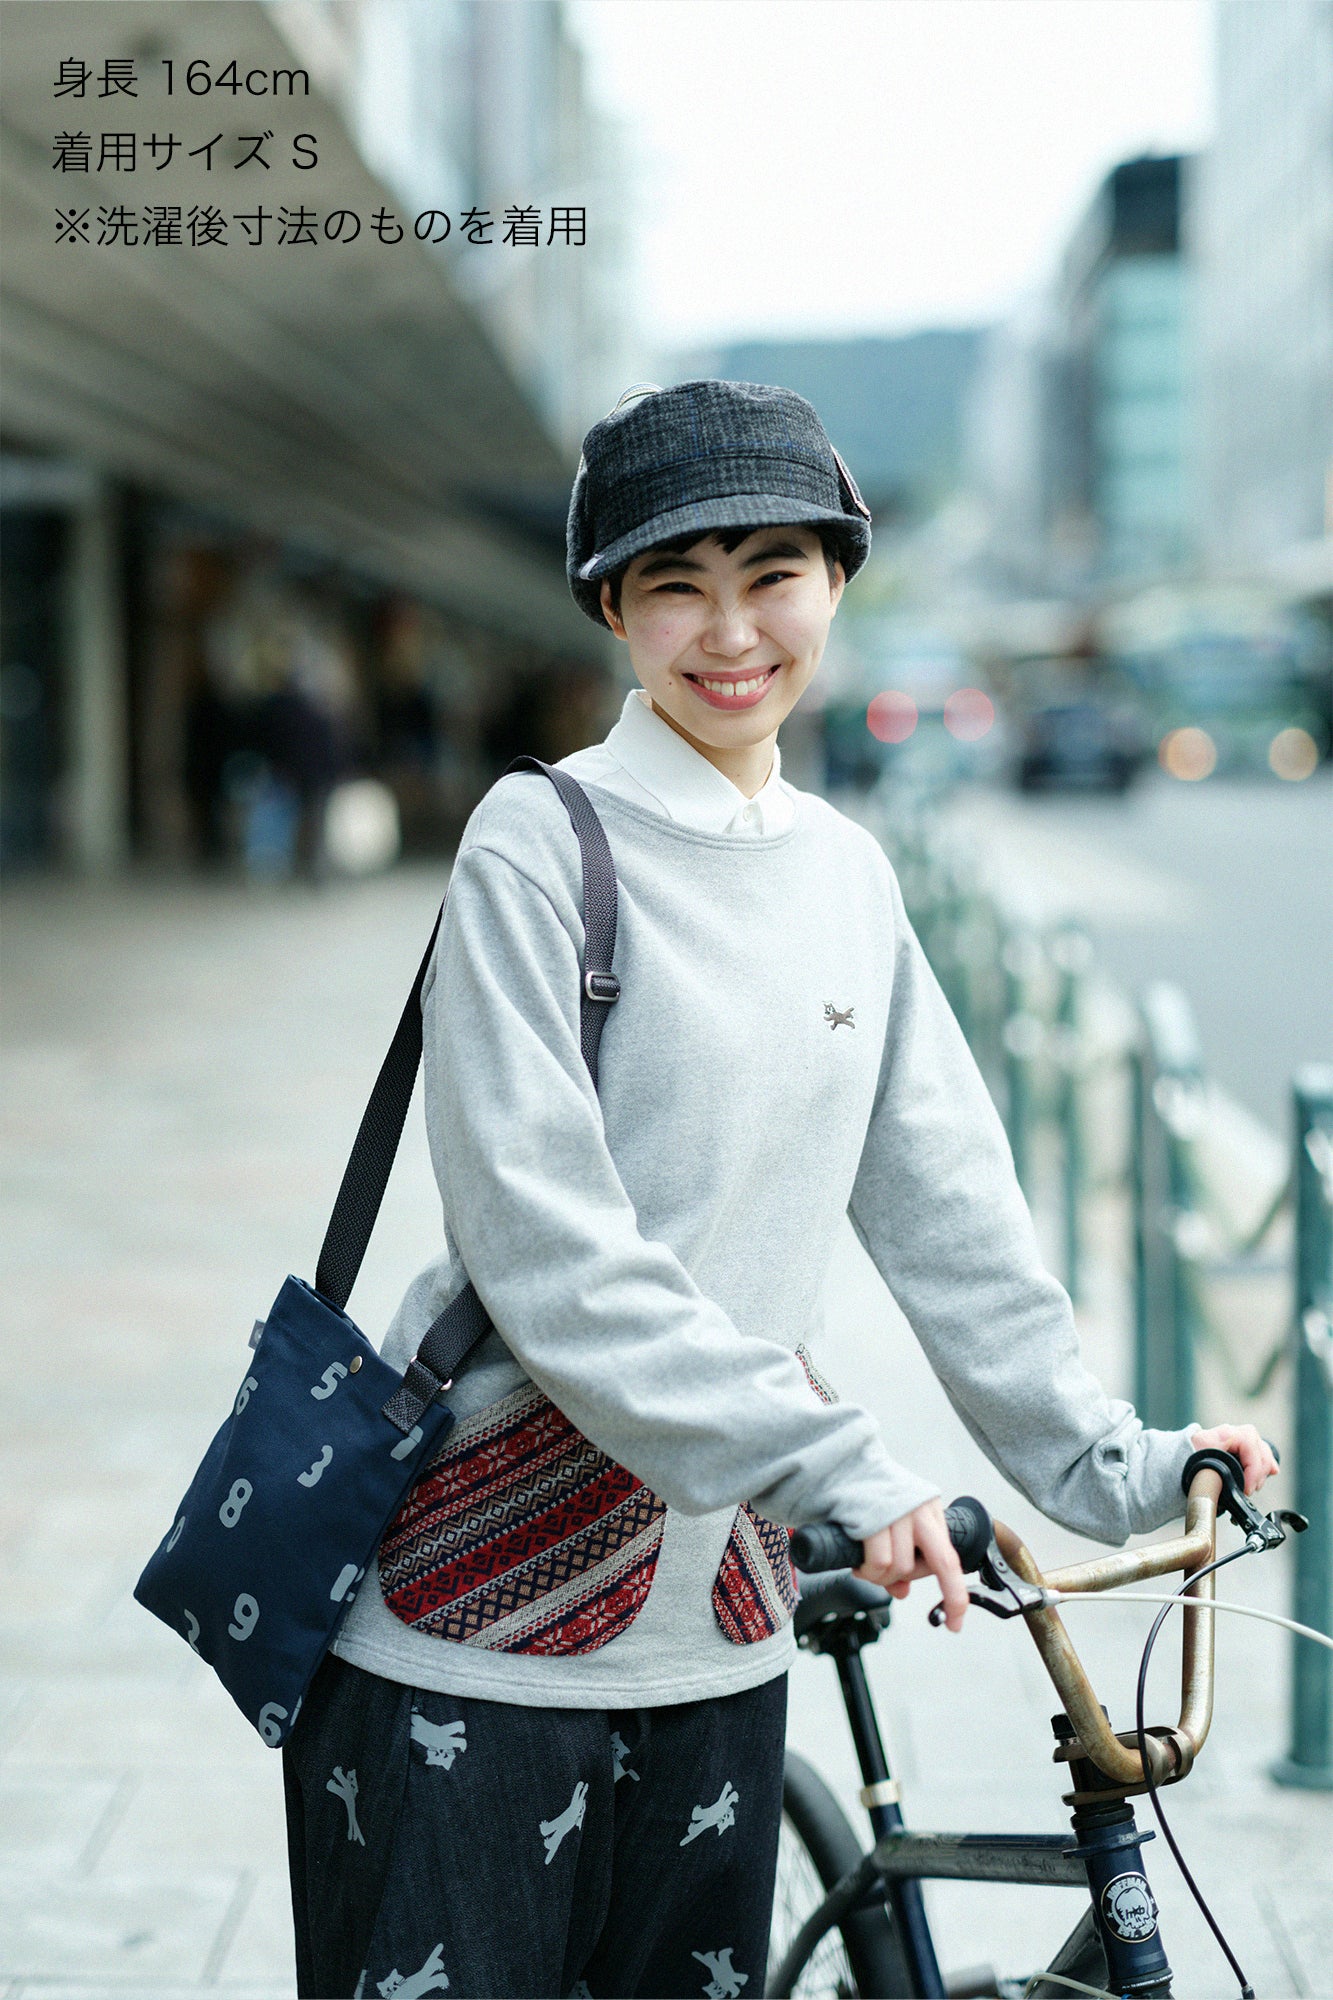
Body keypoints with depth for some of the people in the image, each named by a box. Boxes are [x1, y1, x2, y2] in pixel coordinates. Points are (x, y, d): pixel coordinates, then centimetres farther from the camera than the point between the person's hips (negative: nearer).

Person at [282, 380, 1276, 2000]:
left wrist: (1105, 1470, 8)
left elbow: (949, 1213, 12)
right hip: (469, 1619, -6)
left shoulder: (848, 875, 9)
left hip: (713, 1621, 6)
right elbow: (545, 1247, -18)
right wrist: (833, 1471, -22)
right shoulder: (542, 843, -10)